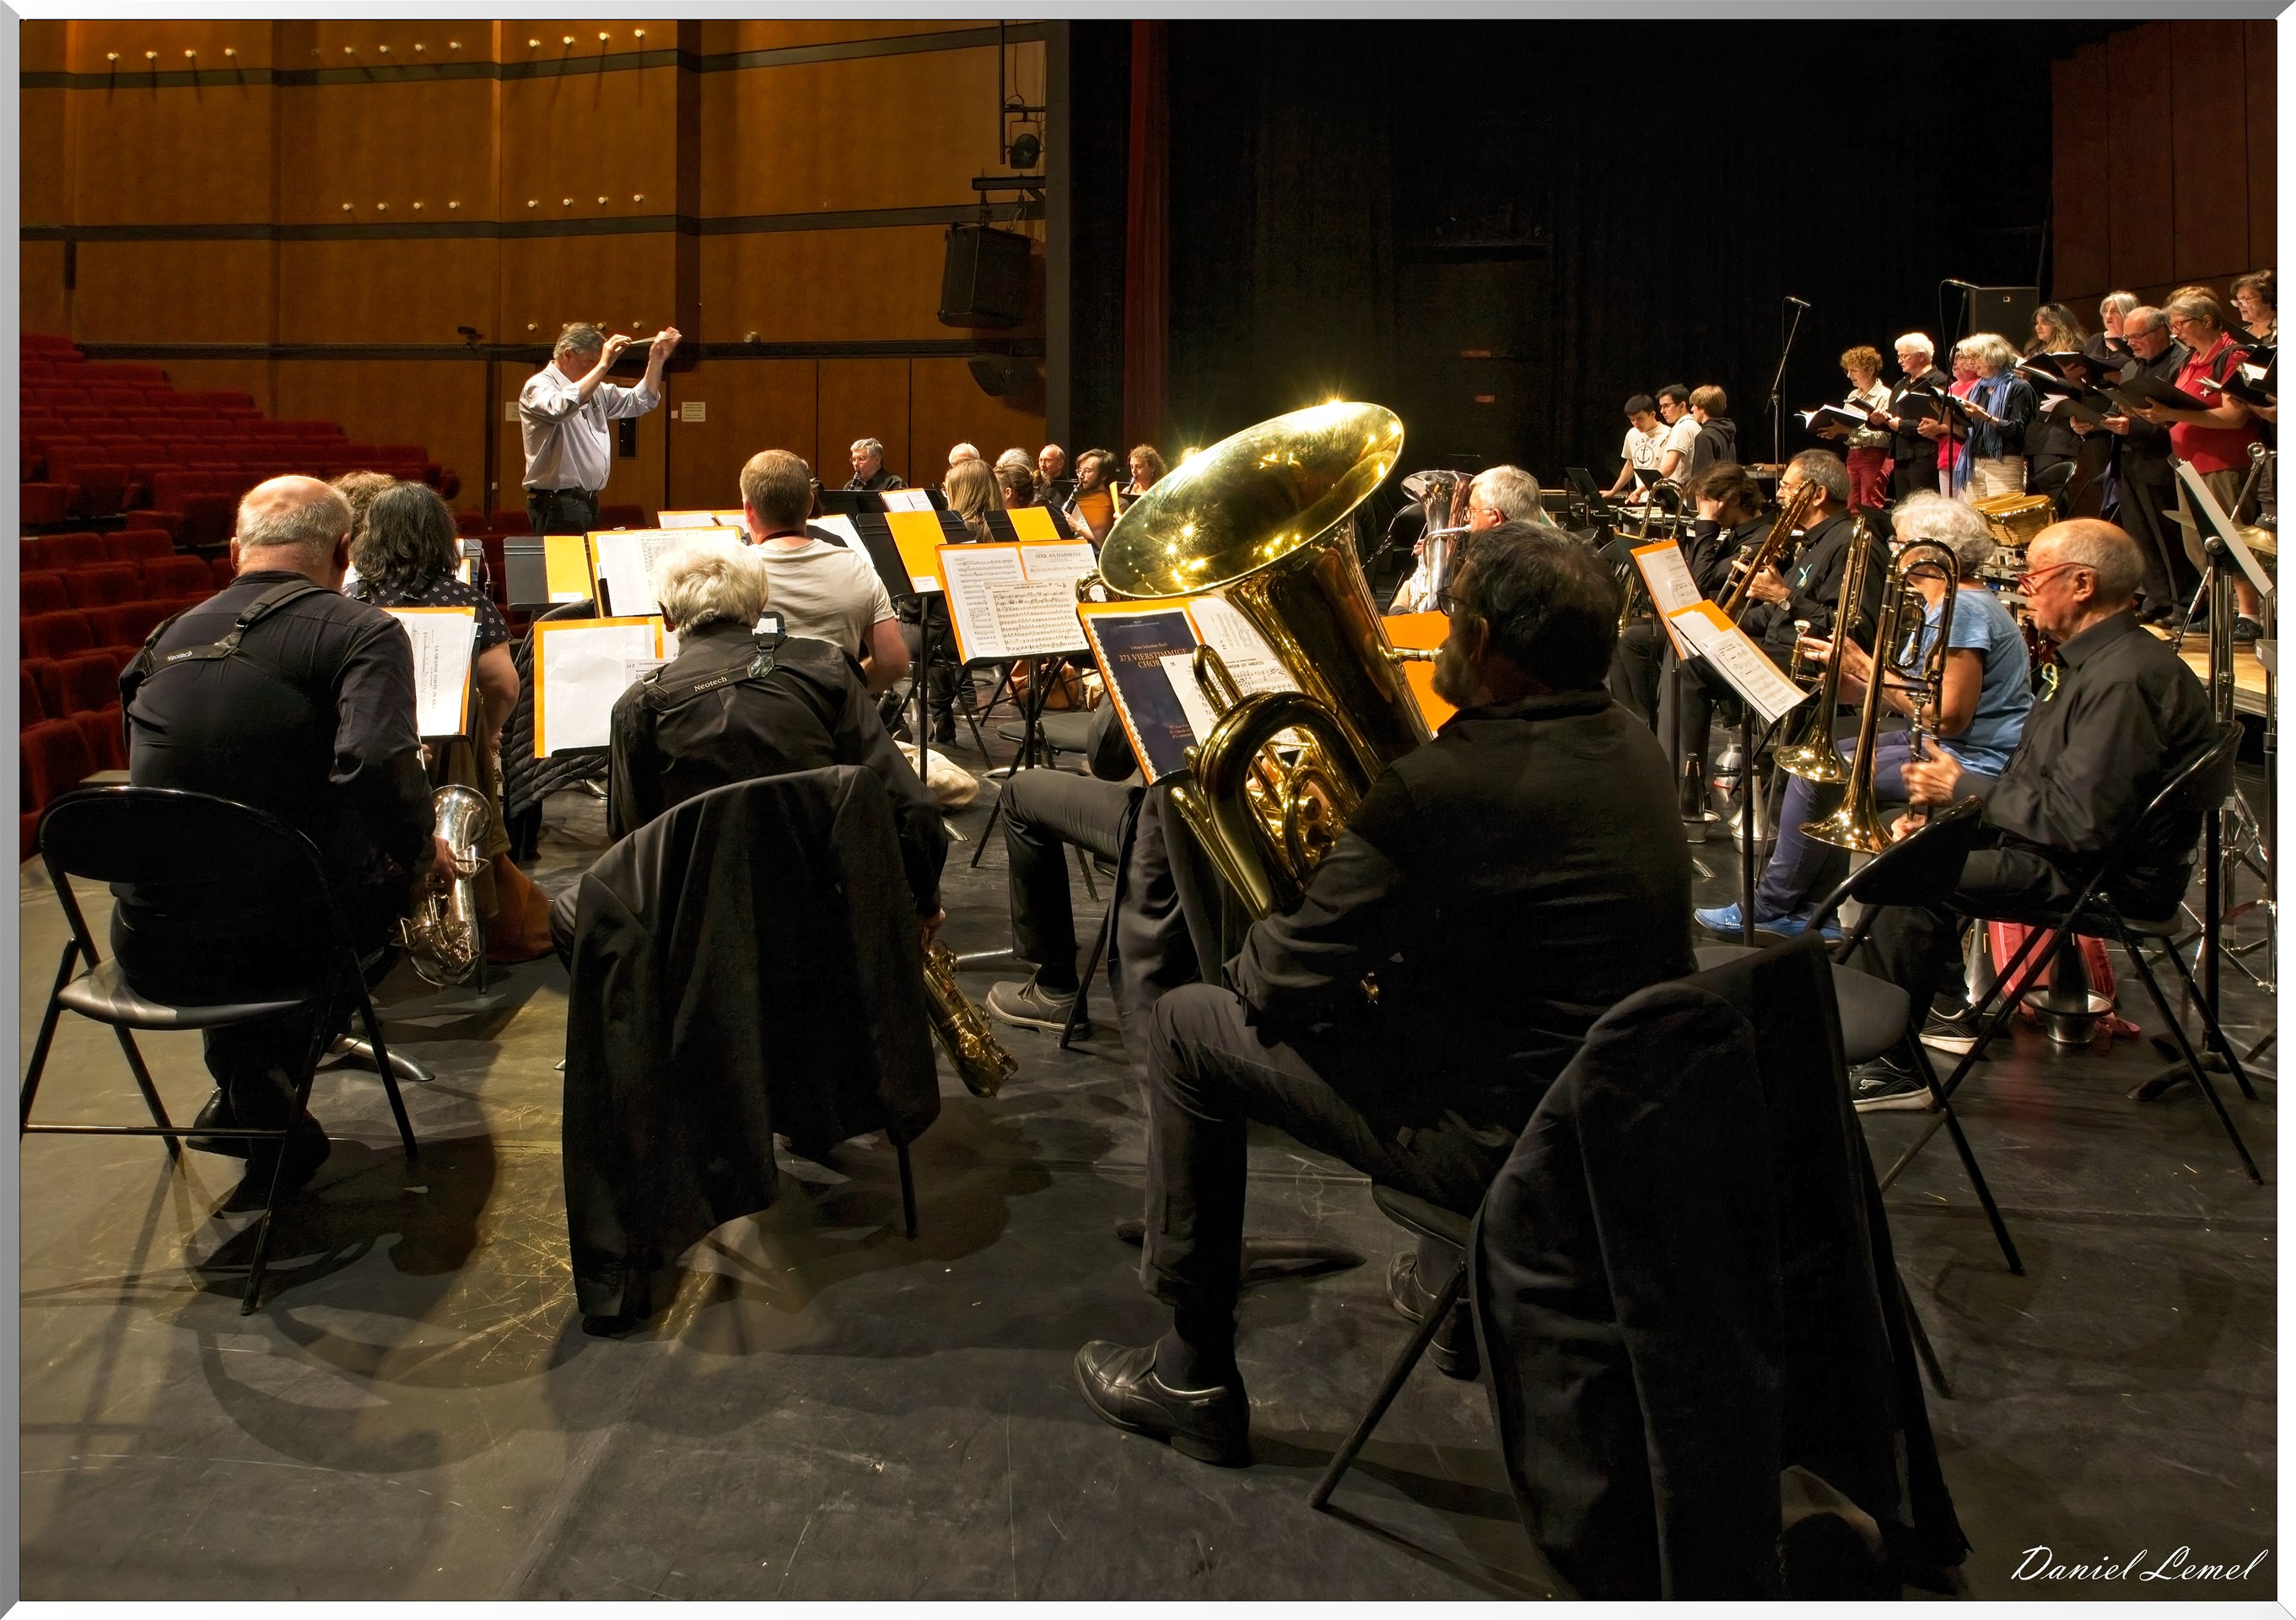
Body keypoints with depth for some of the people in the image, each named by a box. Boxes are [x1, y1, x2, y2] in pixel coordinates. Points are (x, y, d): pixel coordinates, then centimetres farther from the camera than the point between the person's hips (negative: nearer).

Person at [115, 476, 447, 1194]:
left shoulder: (170, 637, 11)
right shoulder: (361, 630, -7)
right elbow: (378, 766, -24)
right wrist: (420, 852, -4)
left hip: (151, 949, 5)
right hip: (280, 941, -5)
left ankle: (242, 1087, 32)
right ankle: (264, 1087, 16)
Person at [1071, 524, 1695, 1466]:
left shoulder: (1454, 782, -25)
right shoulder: (1626, 745, 3)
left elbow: (1284, 985, -17)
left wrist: (1251, 950, 5)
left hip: (1513, 1143, -9)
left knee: (1190, 1026, 3)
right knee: (1405, 976, 35)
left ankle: (1193, 1378, 15)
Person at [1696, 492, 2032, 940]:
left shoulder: (1963, 610, -19)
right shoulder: (1944, 606, 14)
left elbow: (1946, 717, -24)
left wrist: (1864, 666, -19)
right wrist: (1843, 668, -5)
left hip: (1973, 762, -11)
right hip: (1941, 746, 11)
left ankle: (1770, 909, 0)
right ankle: (1815, 911, 10)